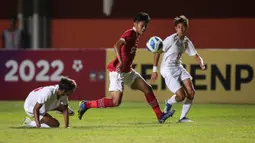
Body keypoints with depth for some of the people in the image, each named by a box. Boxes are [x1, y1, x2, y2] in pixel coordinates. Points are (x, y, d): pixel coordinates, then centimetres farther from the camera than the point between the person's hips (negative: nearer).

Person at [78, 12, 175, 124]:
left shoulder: (137, 35, 11)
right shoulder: (130, 34, -16)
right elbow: (117, 46, -35)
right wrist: (120, 62, -44)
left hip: (127, 71, 10)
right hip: (118, 71, -10)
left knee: (147, 89, 10)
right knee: (116, 101, -15)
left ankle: (160, 116, 19)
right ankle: (86, 105, -3)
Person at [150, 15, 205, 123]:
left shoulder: (187, 42, 7)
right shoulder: (171, 39, -14)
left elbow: (196, 56, 13)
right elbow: (157, 52, -11)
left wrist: (201, 64, -10)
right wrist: (155, 70, -14)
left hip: (178, 68, 7)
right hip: (168, 70, -7)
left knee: (191, 92, -10)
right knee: (181, 95, -17)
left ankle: (183, 117, 3)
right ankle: (168, 104, 18)